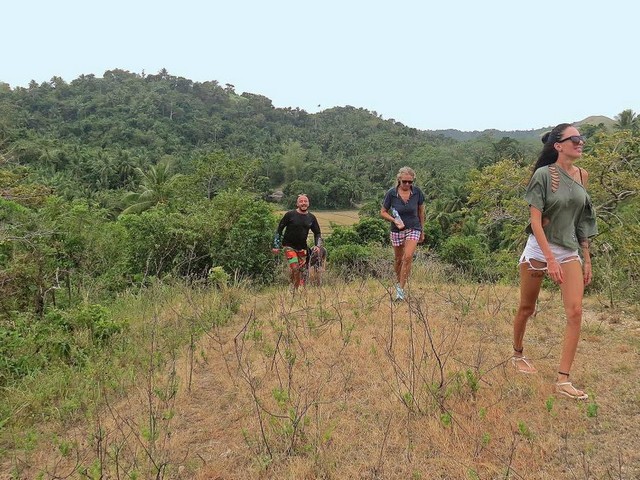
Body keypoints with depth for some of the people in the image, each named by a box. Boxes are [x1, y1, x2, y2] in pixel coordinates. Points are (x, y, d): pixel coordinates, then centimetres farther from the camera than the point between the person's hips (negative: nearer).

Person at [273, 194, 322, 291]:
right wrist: (276, 245, -3)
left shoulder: (311, 217, 3)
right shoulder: (290, 214, -8)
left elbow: (317, 233, 13)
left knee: (303, 271, 5)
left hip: (302, 248, 4)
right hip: (289, 246, -4)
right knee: (294, 267, -19)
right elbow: (279, 229, -1)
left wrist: (317, 245, -3)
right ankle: (293, 289, 0)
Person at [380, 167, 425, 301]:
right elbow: (383, 212, -2)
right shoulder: (391, 193, -12)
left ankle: (401, 288, -10)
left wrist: (422, 231, 11)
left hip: (413, 229, 0)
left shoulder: (417, 192, -9)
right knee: (398, 259, 13)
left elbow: (421, 212, 5)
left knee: (408, 257, -17)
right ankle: (398, 282, 38)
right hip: (397, 230, 1)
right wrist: (394, 221, -19)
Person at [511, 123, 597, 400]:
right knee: (526, 309, 10)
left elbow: (582, 221, 12)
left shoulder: (582, 175, 7)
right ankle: (518, 355, 34)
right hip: (539, 249, -4)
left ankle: (563, 380, -2)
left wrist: (587, 258, 10)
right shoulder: (544, 174, -10)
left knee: (575, 312, -8)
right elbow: (535, 220, -14)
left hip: (570, 251, 5)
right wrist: (550, 259, -20)